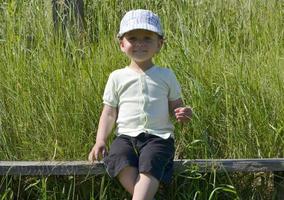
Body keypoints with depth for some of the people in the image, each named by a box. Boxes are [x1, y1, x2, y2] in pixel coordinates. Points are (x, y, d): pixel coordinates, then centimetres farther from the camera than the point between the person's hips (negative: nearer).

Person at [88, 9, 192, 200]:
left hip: (159, 136, -1)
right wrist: (100, 140, -2)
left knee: (150, 163, -33)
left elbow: (175, 105, 15)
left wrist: (182, 112, -10)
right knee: (118, 156, -32)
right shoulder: (117, 77, 11)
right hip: (126, 135, 1)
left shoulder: (166, 75, 11)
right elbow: (109, 113, 12)